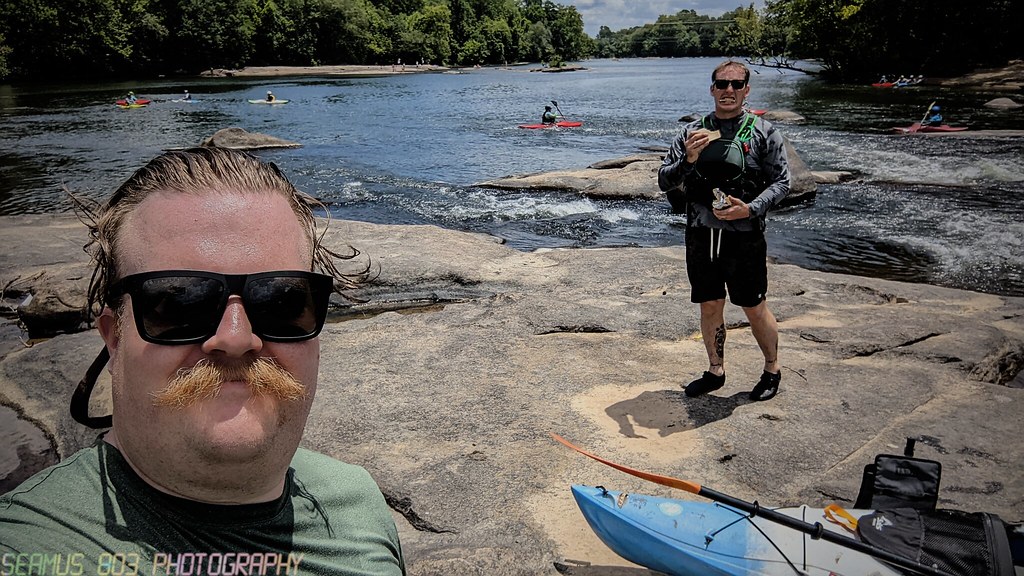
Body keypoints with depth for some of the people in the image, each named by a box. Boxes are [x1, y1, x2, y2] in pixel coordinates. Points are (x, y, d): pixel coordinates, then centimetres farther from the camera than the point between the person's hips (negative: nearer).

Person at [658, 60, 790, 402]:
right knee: (710, 307, 13)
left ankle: (772, 369, 28)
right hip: (700, 235, 3)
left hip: (744, 236, -3)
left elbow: (781, 181, -3)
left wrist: (750, 209, -19)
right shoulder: (692, 132, 6)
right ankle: (715, 371, 30)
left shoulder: (763, 132, 0)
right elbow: (665, 182, 3)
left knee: (754, 308, 7)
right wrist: (687, 160, -17)